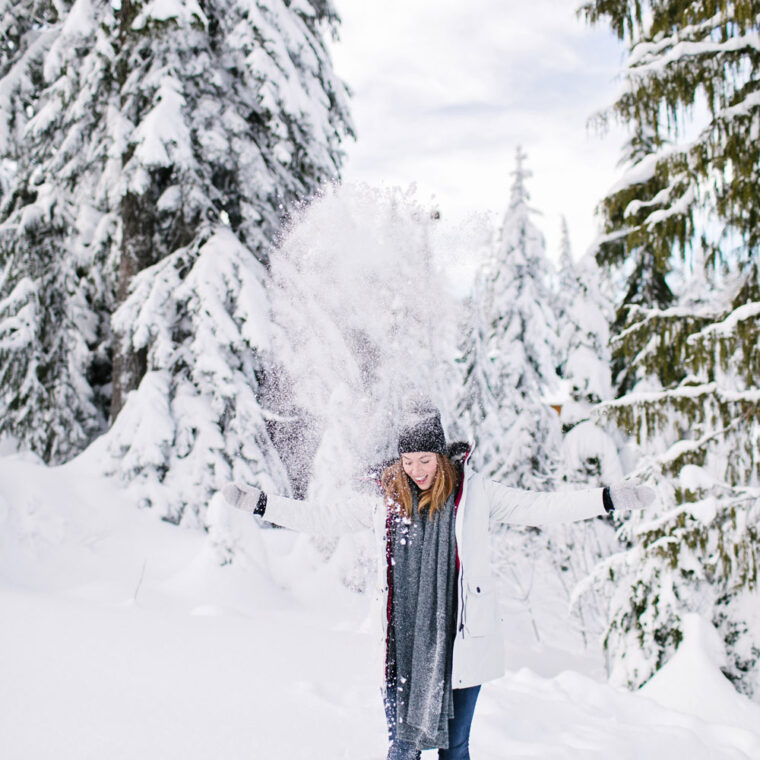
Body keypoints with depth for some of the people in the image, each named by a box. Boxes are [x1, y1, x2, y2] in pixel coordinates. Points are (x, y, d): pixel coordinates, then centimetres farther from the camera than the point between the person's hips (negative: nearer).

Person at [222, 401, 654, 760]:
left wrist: (610, 499, -5)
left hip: (460, 641, -1)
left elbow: (541, 507, 2)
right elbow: (325, 519, 12)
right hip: (405, 644, 1)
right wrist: (260, 503, 9)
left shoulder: (475, 491, 0)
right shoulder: (386, 498, 5)